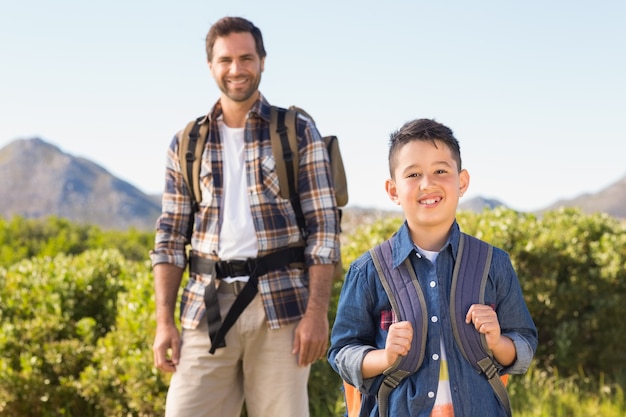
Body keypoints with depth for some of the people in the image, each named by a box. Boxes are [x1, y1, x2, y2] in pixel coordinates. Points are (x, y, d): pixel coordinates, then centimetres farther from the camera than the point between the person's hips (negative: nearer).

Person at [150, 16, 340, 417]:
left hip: (281, 305, -2)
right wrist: (164, 321, 3)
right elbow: (170, 238, 11)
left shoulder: (298, 132, 4)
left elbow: (324, 228, -1)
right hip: (206, 307, 2)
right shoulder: (186, 144, 12)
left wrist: (317, 312, -9)